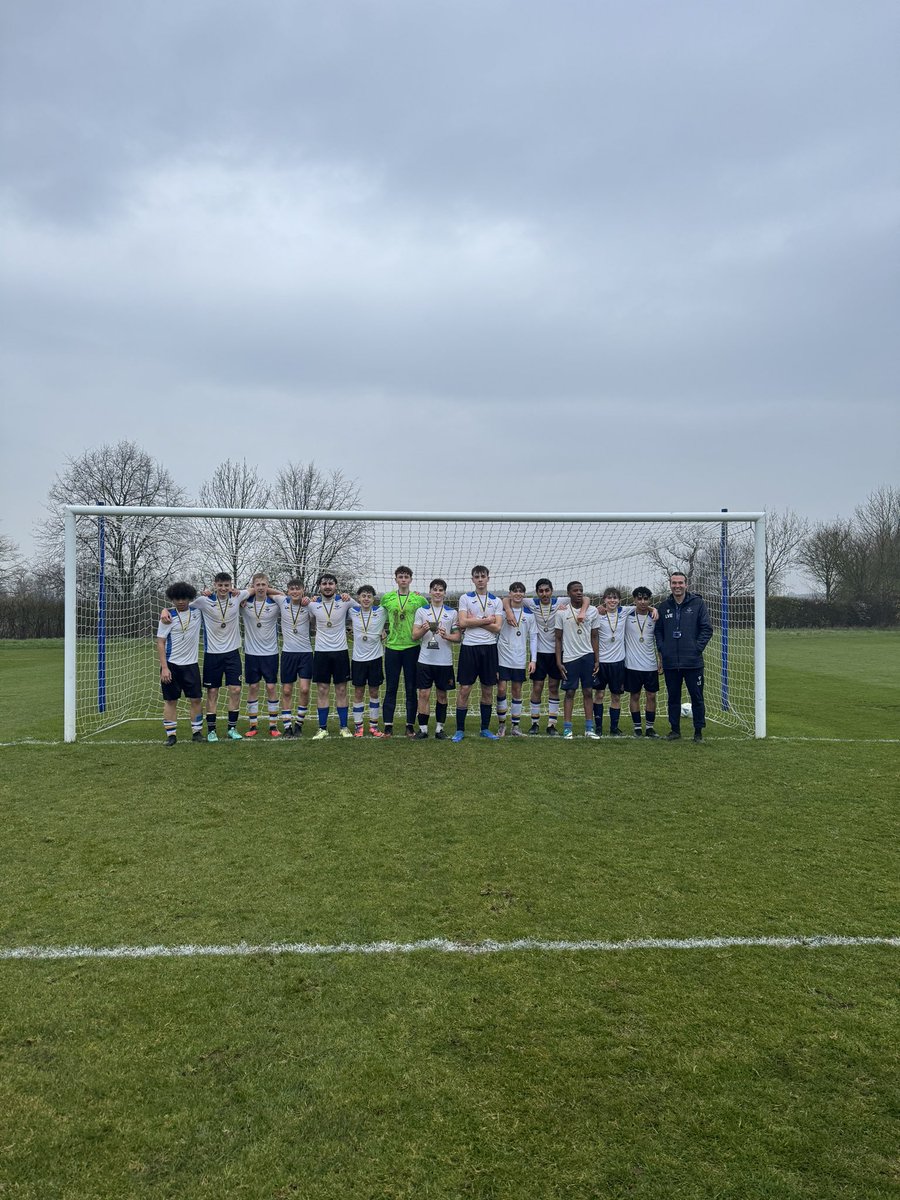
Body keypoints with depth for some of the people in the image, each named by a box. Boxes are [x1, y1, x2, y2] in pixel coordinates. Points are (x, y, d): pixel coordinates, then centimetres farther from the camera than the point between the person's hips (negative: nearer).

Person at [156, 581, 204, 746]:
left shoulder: (197, 611, 1)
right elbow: (160, 643, -5)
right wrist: (164, 667, -12)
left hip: (191, 664, 2)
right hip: (171, 664, -2)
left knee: (196, 699, 2)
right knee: (170, 700, 3)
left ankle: (197, 732, 13)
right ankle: (171, 735, 11)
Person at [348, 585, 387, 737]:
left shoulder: (381, 611, -4)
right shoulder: (352, 611, -1)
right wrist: (352, 628, 3)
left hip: (375, 657, 0)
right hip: (358, 658, 0)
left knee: (374, 692, 7)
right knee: (358, 693, 4)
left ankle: (373, 725, 16)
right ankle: (358, 726, 10)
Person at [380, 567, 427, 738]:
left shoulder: (419, 599, 2)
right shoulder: (386, 598, 6)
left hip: (412, 648, -1)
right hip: (392, 647, 1)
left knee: (411, 689, 4)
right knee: (390, 688, 3)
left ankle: (410, 725, 13)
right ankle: (388, 726, 8)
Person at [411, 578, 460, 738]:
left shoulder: (452, 613, 7)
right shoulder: (421, 611, 6)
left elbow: (458, 636, 6)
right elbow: (414, 635, 2)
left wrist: (446, 636, -15)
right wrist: (424, 629, -18)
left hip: (445, 661, 1)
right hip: (425, 660, -1)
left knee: (442, 695, 7)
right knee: (424, 694, -2)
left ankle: (439, 728, 16)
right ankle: (423, 728, 6)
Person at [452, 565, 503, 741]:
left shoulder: (497, 601, 8)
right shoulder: (465, 598, 4)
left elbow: (497, 627, -4)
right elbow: (463, 623, -9)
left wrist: (474, 621, -8)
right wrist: (486, 620, -7)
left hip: (489, 647, 2)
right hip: (469, 647, -2)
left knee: (488, 690, 7)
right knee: (464, 689, -2)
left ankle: (485, 729, 19)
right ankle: (460, 730, 7)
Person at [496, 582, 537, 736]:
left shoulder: (529, 614, 5)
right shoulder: (502, 611, -1)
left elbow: (533, 638, 6)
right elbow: (495, 633, 4)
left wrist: (533, 660, 0)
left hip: (520, 660, 2)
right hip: (502, 658, -2)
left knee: (517, 691, 7)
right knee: (501, 689, -3)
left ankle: (516, 725, 14)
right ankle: (501, 723, 10)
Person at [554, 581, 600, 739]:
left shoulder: (592, 611, 4)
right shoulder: (561, 612, -1)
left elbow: (595, 637, 8)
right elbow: (558, 638, 2)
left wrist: (597, 660, 3)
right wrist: (558, 662, -3)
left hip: (588, 655, 2)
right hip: (569, 657, -2)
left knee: (588, 692, 4)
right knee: (570, 692, 1)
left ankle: (589, 728, 9)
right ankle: (567, 728, 4)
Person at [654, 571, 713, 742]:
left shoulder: (698, 603, -1)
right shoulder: (664, 606, 7)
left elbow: (707, 628, -2)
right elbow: (658, 630, 12)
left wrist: (697, 648, -10)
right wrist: (662, 649, 0)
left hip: (693, 661, -2)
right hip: (670, 662, 3)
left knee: (697, 697, 4)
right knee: (673, 697, 10)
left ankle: (698, 731, 15)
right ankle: (675, 729, 21)